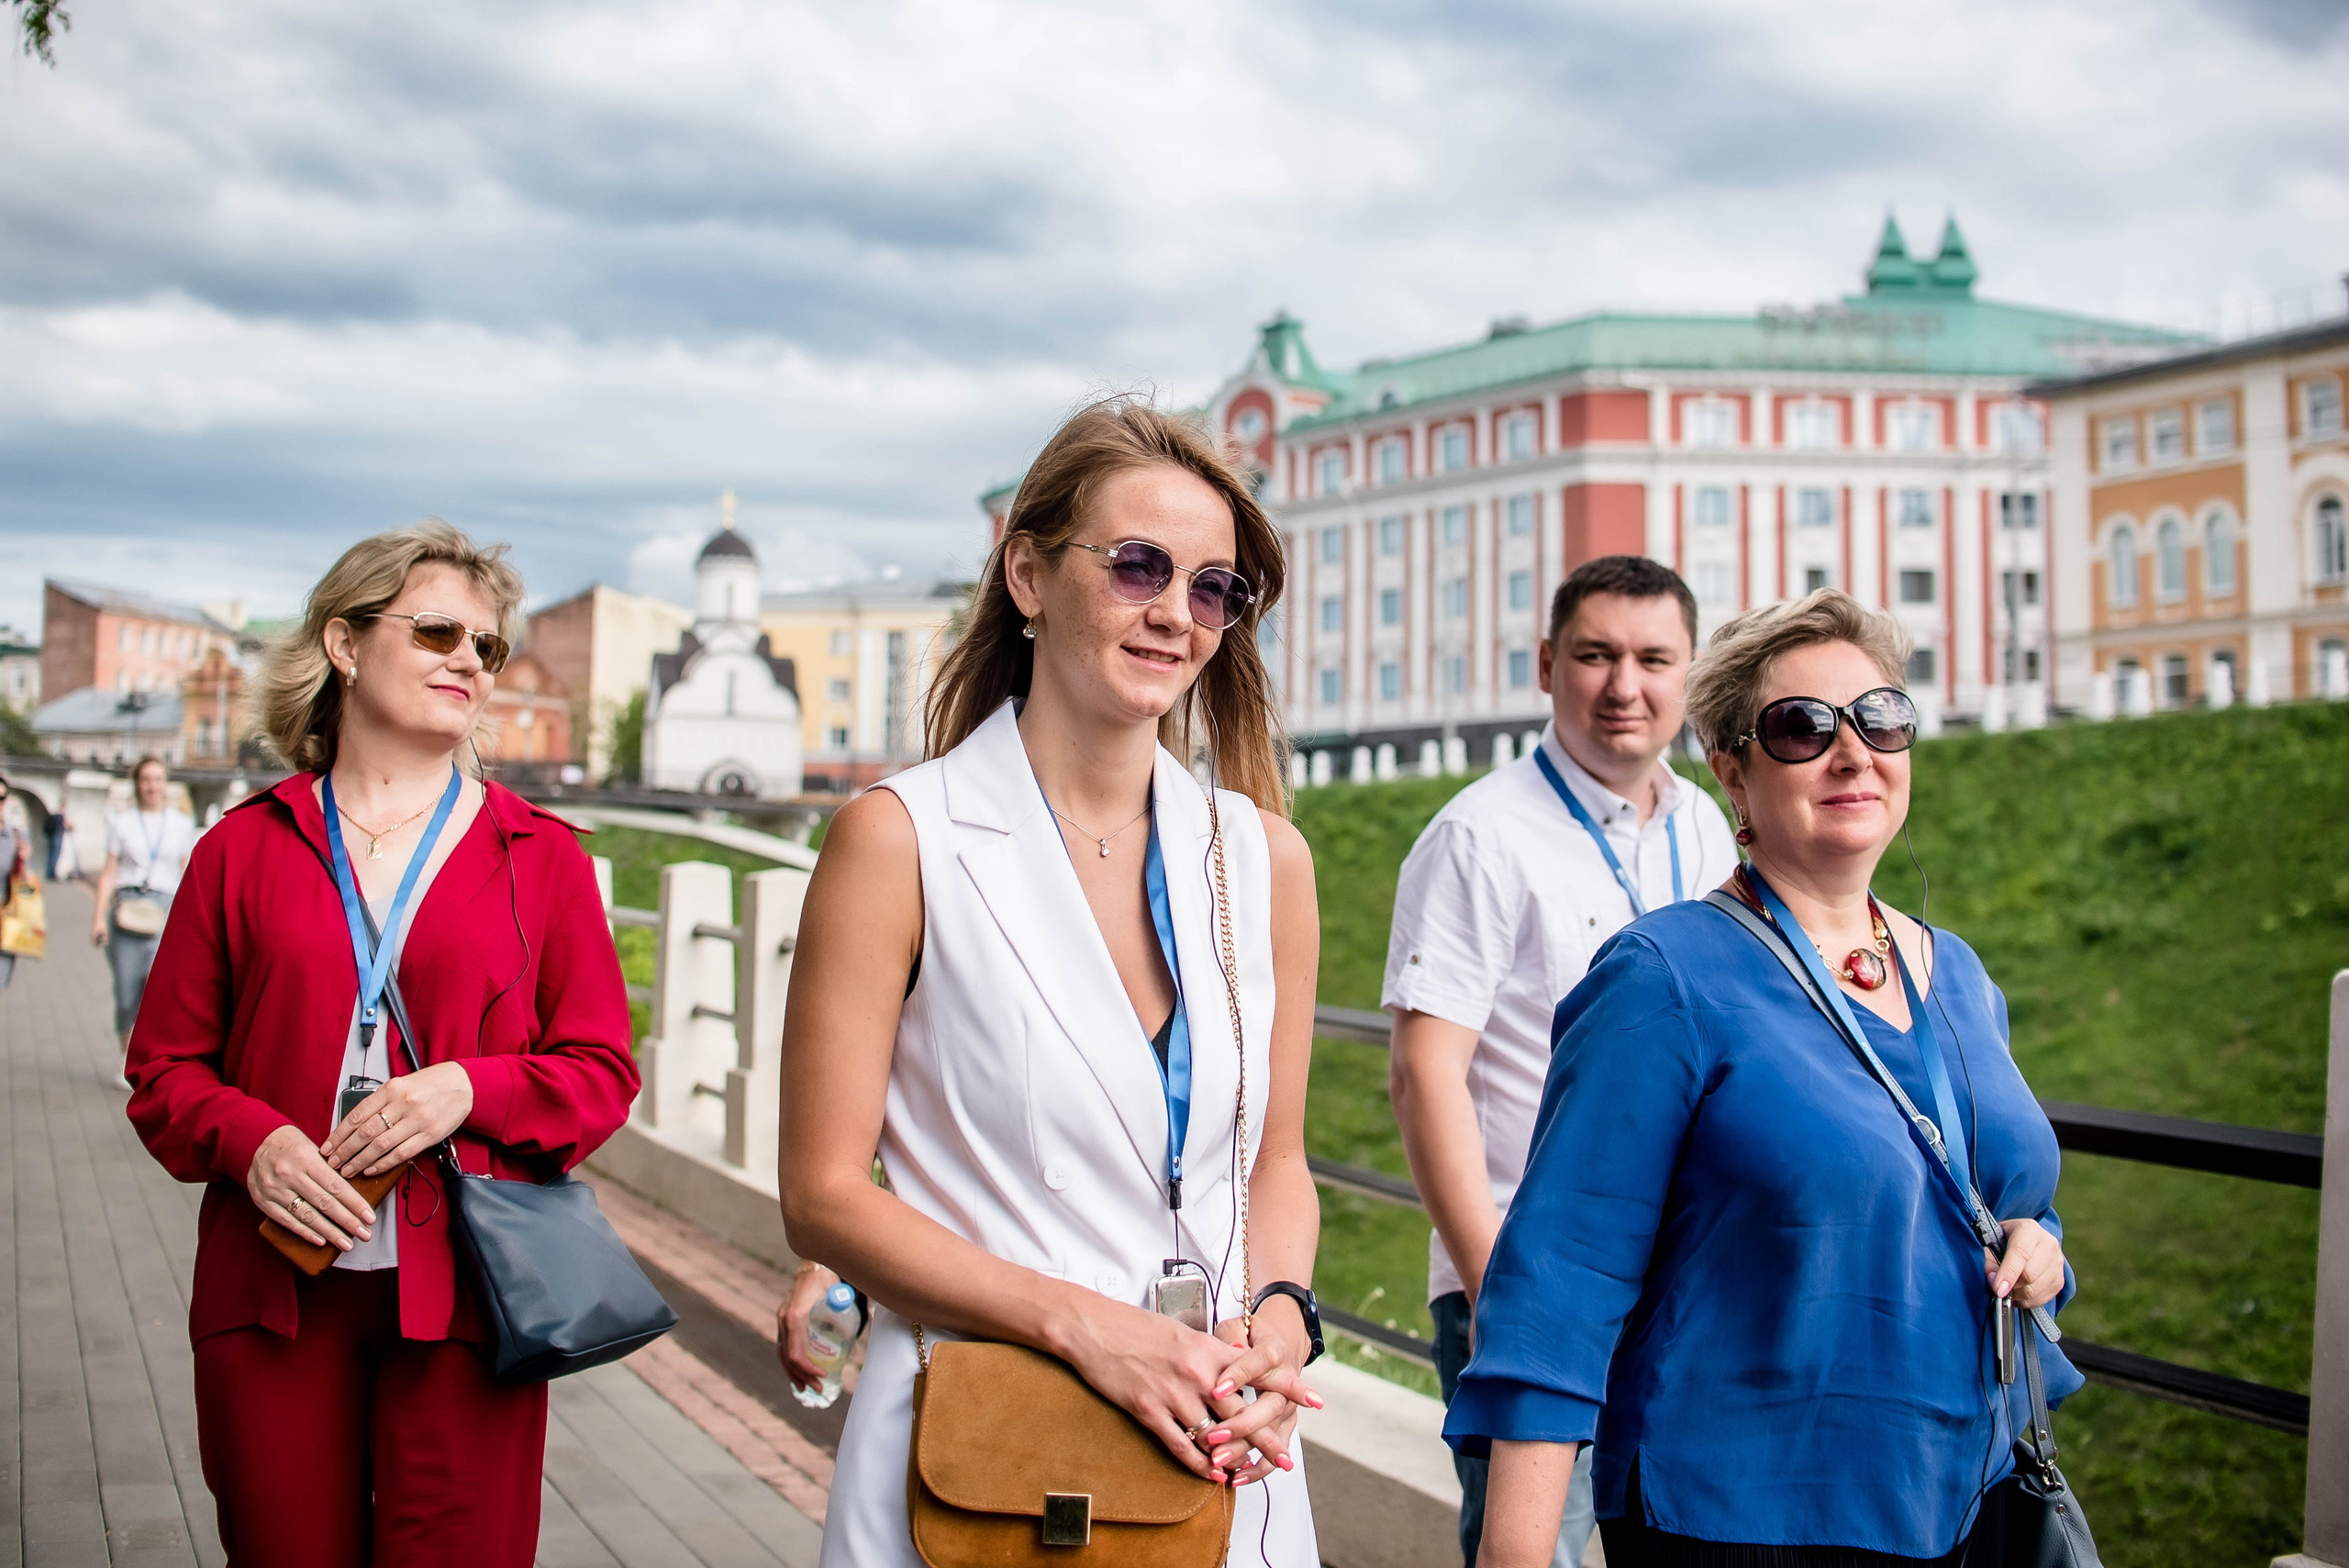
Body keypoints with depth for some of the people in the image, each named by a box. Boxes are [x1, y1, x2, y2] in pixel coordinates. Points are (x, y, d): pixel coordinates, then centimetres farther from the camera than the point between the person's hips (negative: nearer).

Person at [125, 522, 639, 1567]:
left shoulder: (541, 855, 7)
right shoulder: (243, 848, 9)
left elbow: (603, 1076, 5)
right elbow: (164, 1070, 9)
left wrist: (470, 1088, -13)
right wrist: (251, 1142, -11)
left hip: (461, 1294, 0)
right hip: (275, 1291, 1)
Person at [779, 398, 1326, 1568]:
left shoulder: (1264, 857, 2)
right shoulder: (901, 838, -10)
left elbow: (1276, 1162, 10)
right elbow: (825, 1195, -11)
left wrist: (1278, 1316, -9)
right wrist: (1087, 1324, -18)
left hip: (1218, 1460, 4)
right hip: (971, 1459, -3)